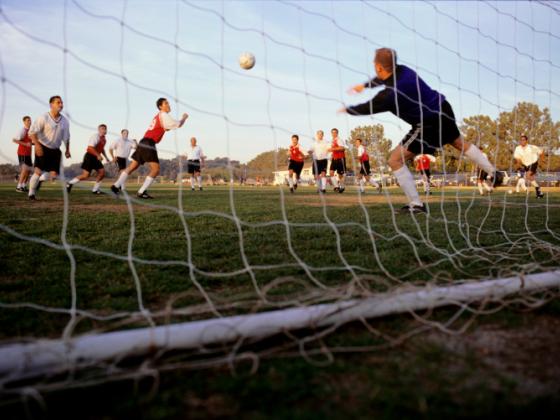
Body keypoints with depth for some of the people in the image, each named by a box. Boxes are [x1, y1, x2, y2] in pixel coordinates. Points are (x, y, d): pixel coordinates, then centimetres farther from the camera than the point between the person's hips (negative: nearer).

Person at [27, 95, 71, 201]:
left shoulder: (64, 121, 5)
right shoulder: (44, 118, -11)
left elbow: (66, 137, 17)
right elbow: (32, 132, -14)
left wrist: (67, 150, 14)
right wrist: (37, 145, -26)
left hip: (55, 150, 5)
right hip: (42, 148, -5)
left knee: (54, 174, -2)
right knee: (38, 171, -12)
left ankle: (40, 180, 29)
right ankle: (31, 194, 4)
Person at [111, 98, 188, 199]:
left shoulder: (158, 116, 23)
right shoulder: (163, 115, -5)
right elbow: (177, 125, -9)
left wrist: (166, 128, 18)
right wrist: (184, 118, 8)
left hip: (143, 143, 10)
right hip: (149, 144, -10)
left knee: (132, 167, 14)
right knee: (155, 170, -10)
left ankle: (116, 186, 16)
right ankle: (141, 192, -11)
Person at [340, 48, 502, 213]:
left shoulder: (388, 95, -23)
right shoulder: (402, 70, -2)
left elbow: (366, 109, -5)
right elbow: (385, 78, 24)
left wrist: (346, 109, 14)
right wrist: (364, 85, 34)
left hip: (429, 124, -9)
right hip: (443, 109, 9)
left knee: (395, 160, -5)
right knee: (460, 143, 32)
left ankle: (416, 204, -4)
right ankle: (494, 174, 42)